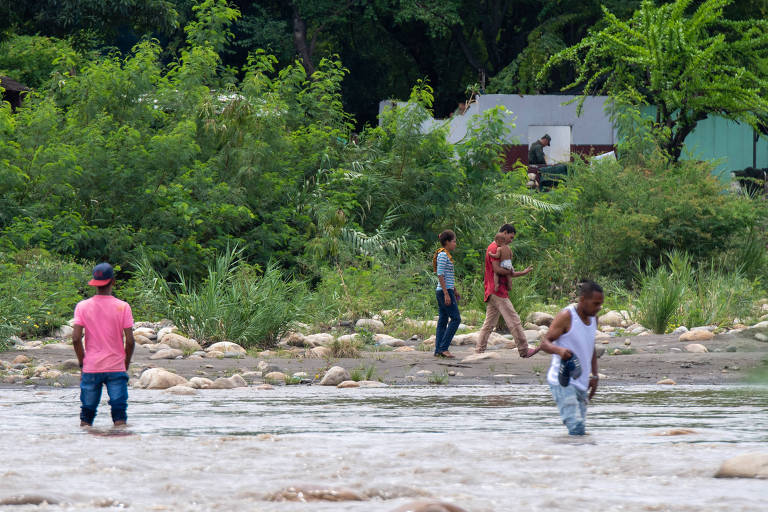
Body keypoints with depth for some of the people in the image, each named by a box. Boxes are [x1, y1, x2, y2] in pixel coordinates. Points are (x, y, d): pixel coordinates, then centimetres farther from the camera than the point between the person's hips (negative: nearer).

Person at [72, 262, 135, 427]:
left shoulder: (82, 306, -1)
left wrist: (82, 364, 5)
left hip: (91, 369, 1)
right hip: (116, 368, -1)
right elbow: (130, 341, -7)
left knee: (87, 415, 9)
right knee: (119, 415, -1)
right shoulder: (122, 307, -4)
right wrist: (126, 365, 7)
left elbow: (76, 338, -6)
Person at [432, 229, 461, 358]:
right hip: (445, 290, -10)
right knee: (456, 318, -10)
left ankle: (438, 350, 7)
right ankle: (443, 348, -11)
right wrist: (447, 294, -21)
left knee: (443, 321, 8)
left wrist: (455, 292, 25)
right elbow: (440, 275, -18)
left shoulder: (447, 255, 17)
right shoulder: (443, 255, -12)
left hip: (447, 290, 10)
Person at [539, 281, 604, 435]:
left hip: (581, 382, 8)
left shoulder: (593, 318, 12)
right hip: (563, 382, -8)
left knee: (580, 427, 6)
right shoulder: (566, 317, -11)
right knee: (576, 428, -20)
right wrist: (559, 350, -34)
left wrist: (594, 376, 17)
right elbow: (545, 342, -12)